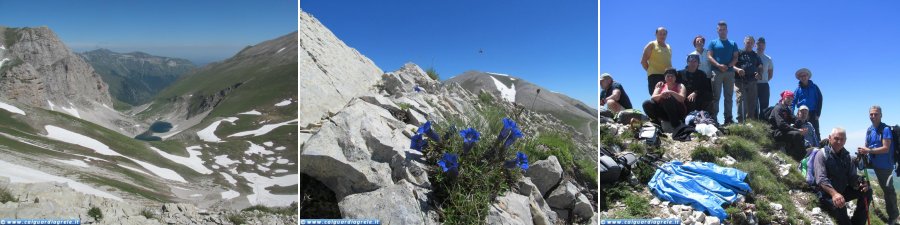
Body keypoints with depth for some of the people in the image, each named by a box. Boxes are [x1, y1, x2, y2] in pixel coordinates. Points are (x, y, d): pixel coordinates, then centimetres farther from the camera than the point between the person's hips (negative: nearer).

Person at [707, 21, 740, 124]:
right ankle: (713, 118, -10)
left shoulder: (733, 44, 18)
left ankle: (728, 118, 0)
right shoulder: (713, 43, 12)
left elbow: (735, 58, 9)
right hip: (716, 72, -2)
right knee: (715, 96, -7)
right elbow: (709, 56, 1)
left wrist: (728, 66, -12)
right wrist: (719, 65, -15)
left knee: (728, 96, 1)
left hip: (729, 72, 3)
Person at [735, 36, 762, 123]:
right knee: (741, 100, -14)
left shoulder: (756, 56, 23)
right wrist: (737, 69, -17)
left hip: (752, 82, 4)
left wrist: (759, 74, 0)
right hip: (740, 81, -4)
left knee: (752, 102, 1)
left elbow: (760, 67, 21)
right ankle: (741, 121, -17)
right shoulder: (739, 53, 10)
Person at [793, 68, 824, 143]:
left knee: (815, 132, -3)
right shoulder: (798, 89, 7)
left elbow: (819, 100, 3)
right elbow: (793, 102, 4)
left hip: (813, 113, -1)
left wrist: (818, 113, -5)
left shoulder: (814, 87, 5)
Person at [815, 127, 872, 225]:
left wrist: (860, 184, -19)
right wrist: (834, 193, -44)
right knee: (840, 206, -35)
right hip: (827, 194, -7)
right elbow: (821, 179, -27)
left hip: (843, 191, 8)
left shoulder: (846, 155, 8)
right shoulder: (822, 155, -14)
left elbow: (852, 176, 6)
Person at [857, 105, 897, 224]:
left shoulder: (885, 129, -18)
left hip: (884, 164, -6)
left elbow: (886, 148, -24)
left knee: (888, 189, 2)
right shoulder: (869, 130, 2)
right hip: (873, 161, 6)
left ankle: (893, 216, 15)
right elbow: (867, 146, 7)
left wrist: (869, 150, -29)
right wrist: (863, 151, -15)